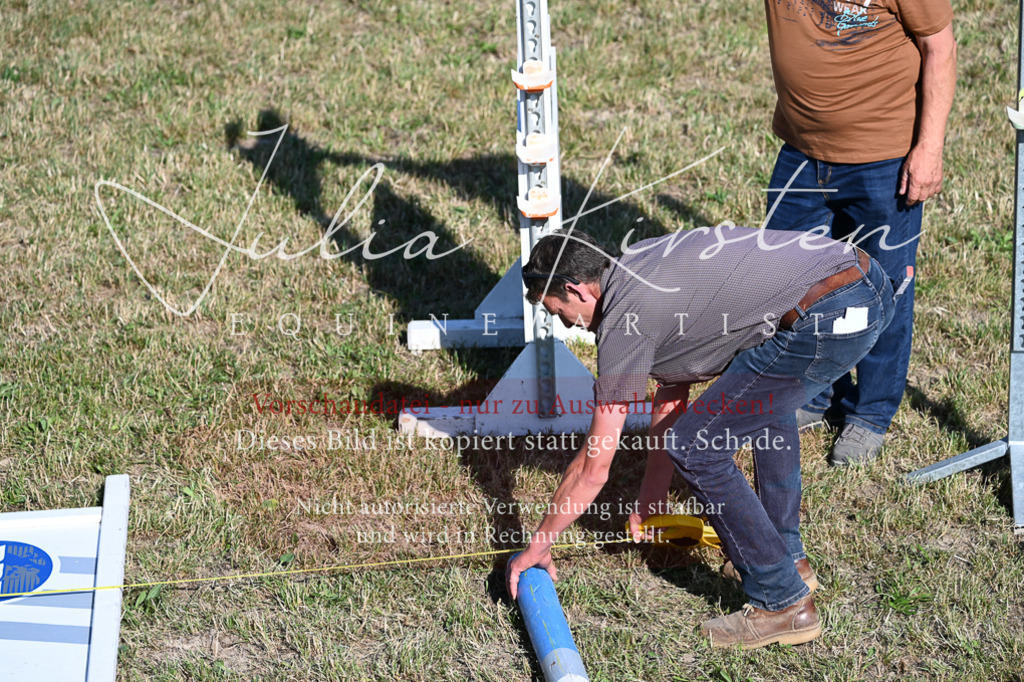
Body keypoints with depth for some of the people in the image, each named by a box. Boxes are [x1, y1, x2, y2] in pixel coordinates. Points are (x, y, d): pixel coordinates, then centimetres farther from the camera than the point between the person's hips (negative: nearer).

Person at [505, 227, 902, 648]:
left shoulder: (624, 321, -1)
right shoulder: (644, 264, 24)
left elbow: (594, 468, 5)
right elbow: (672, 396, 34)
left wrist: (537, 547, 17)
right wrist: (652, 496, 42)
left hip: (824, 321, -10)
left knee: (697, 450, 2)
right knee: (765, 398, 36)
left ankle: (784, 602, 9)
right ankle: (788, 557, 42)